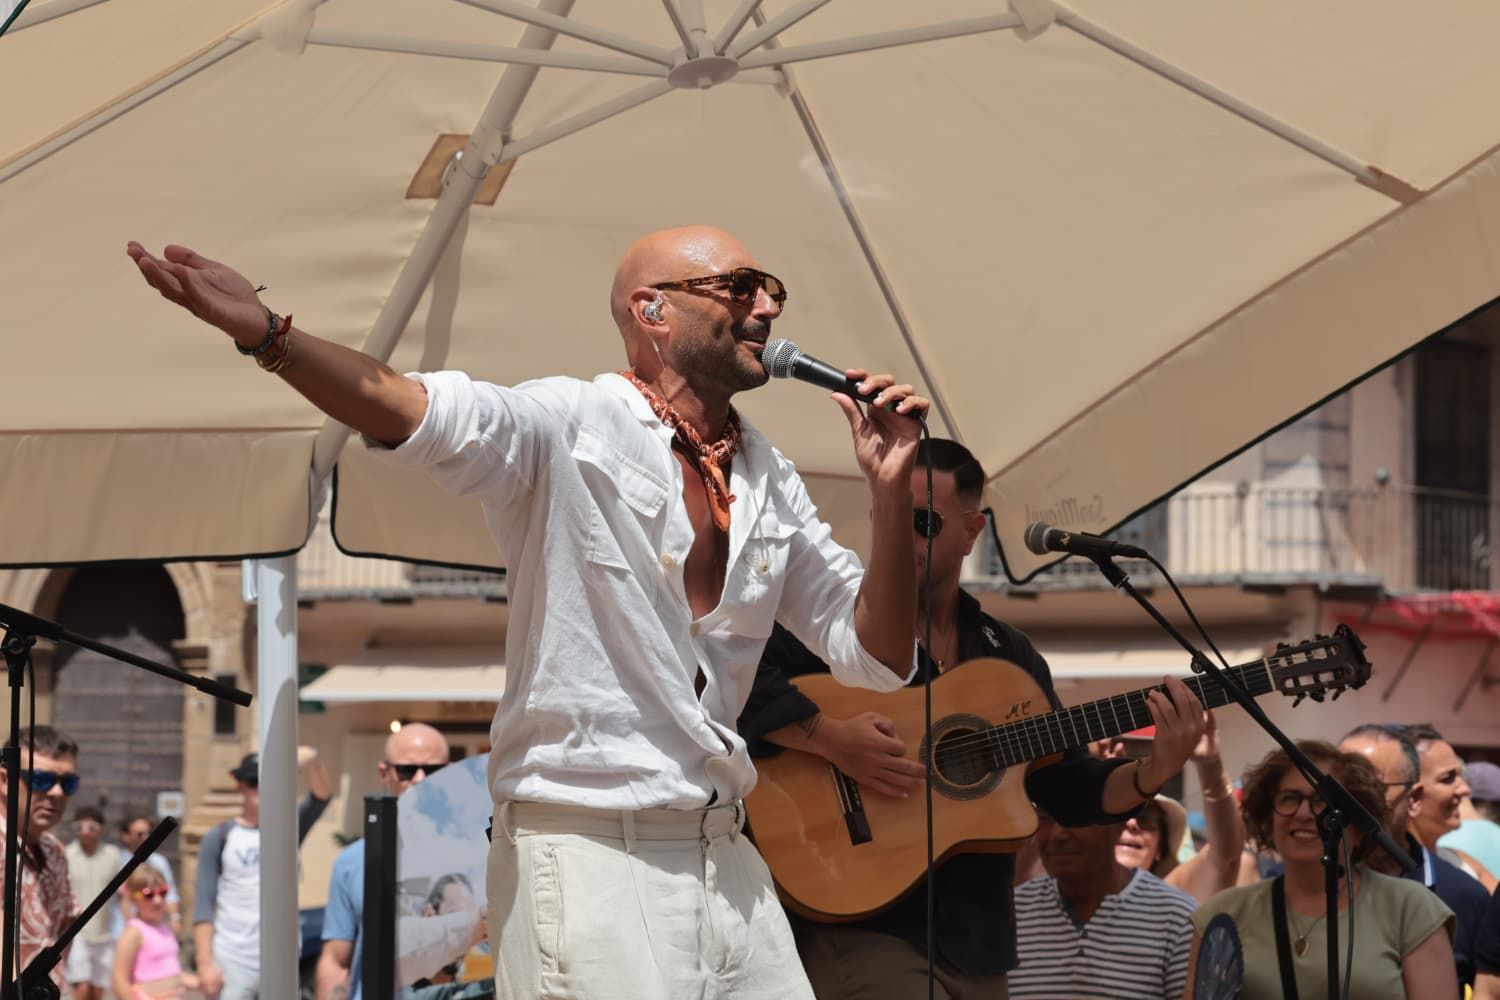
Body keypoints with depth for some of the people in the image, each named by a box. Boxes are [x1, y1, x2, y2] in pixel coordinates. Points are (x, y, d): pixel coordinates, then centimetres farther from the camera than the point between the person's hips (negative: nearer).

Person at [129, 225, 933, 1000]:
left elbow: (874, 655, 15)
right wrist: (264, 333, -42)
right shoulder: (569, 428, -6)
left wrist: (890, 489, 0)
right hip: (588, 856, -7)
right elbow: (408, 409, -24)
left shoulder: (769, 481, 14)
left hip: (725, 861, 7)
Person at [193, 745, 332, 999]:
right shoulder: (219, 838, 1)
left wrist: (312, 762, -31)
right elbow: (204, 905, -3)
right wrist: (205, 962, -12)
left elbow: (322, 797, -10)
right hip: (233, 960, -2)